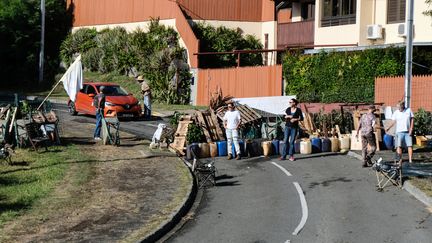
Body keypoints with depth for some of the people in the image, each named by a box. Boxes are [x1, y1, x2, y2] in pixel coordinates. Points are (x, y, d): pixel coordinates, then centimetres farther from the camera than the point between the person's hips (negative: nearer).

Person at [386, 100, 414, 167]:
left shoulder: (409, 110, 2)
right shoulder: (396, 112, 2)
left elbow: (412, 120, 4)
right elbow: (394, 122, 6)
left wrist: (411, 130, -4)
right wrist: (388, 128, -8)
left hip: (408, 132, 0)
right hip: (399, 132, 0)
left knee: (410, 146, -4)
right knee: (399, 146, -7)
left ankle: (410, 160, -1)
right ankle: (400, 160, -3)